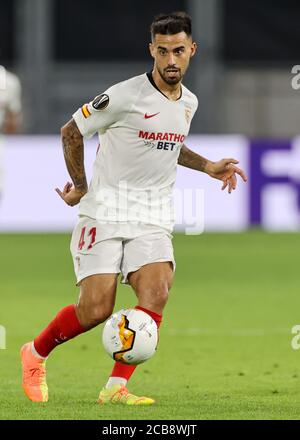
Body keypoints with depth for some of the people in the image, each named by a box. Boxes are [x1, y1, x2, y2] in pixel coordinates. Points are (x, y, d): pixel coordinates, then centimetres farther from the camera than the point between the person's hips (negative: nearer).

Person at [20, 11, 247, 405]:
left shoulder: (189, 103, 9)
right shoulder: (125, 96, -13)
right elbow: (72, 131, -1)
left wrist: (208, 167, 19)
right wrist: (80, 186, 4)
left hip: (153, 219, 5)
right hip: (106, 213, -5)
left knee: (156, 293, -20)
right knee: (96, 309, -11)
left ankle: (116, 388, -17)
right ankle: (35, 354, 17)